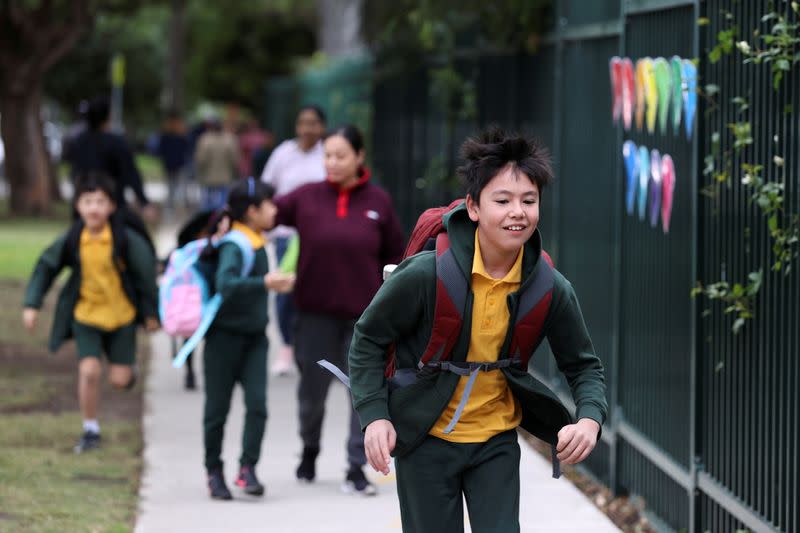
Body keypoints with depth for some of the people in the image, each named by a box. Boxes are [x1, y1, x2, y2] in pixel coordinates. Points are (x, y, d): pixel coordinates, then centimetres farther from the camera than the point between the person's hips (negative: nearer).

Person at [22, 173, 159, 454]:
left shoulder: (125, 239, -16)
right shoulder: (71, 240, -10)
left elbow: (146, 273, -6)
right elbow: (46, 268, 2)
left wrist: (151, 312, 0)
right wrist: (32, 305, -3)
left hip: (121, 314, -1)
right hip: (85, 314, 1)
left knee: (120, 379, 1)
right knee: (88, 370, -15)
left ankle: (127, 366, 41)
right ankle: (90, 430, 3)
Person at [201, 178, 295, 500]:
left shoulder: (255, 242, 8)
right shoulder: (234, 246, -18)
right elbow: (225, 283, -35)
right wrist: (265, 283, -44)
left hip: (254, 337, 7)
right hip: (225, 336, -7)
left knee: (257, 403, -8)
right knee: (218, 408, 4)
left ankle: (248, 468, -6)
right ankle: (214, 472, 16)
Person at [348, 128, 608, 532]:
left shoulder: (551, 290, -12)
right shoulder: (427, 274, -21)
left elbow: (584, 366, 1)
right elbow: (369, 337, -7)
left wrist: (589, 420, -20)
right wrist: (374, 415, -17)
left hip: (496, 442, 2)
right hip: (426, 440, -2)